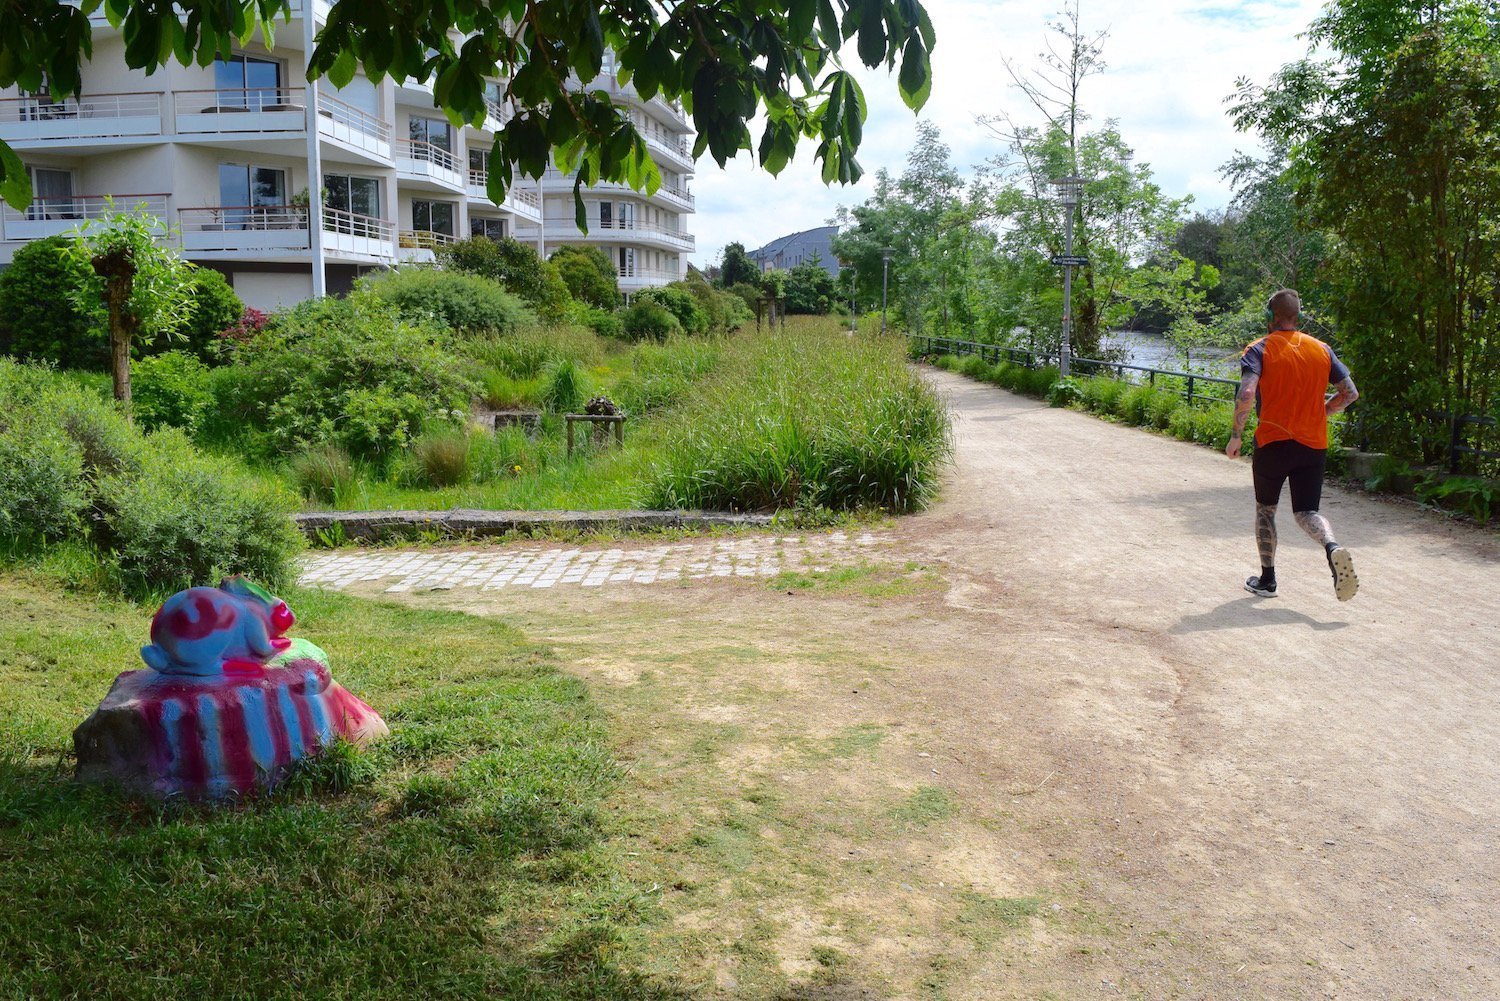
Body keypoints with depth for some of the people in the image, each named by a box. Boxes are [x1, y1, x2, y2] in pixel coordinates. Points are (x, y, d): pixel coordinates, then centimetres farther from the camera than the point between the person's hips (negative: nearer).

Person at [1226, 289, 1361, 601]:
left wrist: (1236, 436, -11)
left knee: (1265, 509, 16)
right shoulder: (1322, 350, 7)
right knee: (1306, 512, 8)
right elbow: (1350, 393, 8)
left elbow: (1247, 394, -20)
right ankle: (1333, 548, -23)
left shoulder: (1259, 350, -6)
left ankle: (1267, 579, 19)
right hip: (1314, 445, 3)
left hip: (1273, 442, -3)